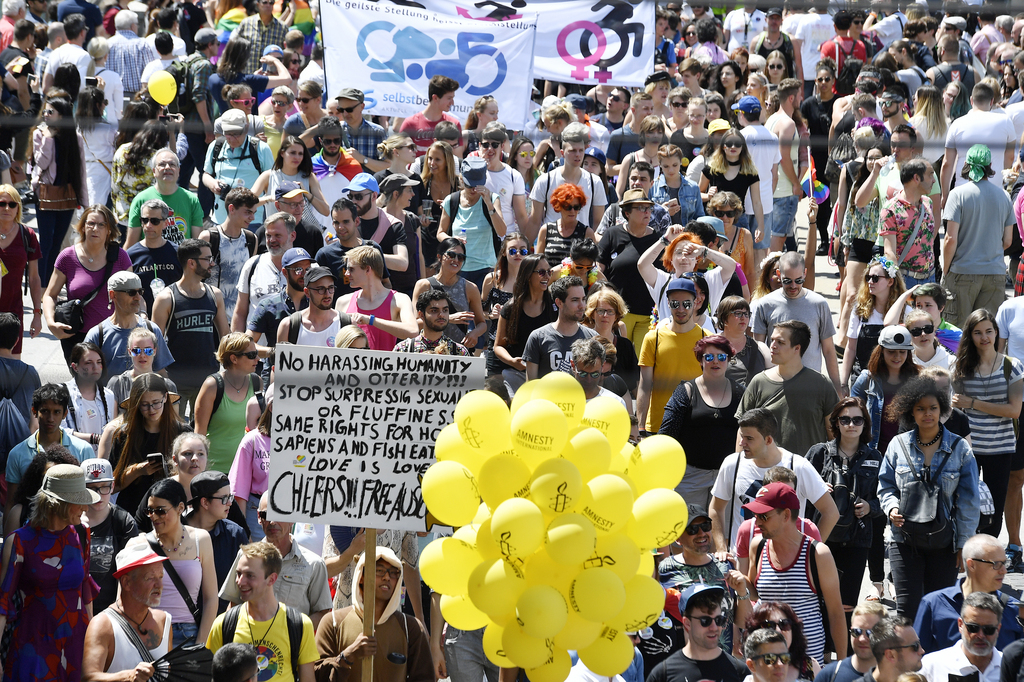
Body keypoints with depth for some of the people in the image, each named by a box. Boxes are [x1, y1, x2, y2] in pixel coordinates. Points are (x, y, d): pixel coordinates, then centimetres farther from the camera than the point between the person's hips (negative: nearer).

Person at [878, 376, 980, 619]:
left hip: (945, 542, 0)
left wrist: (964, 543, -1)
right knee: (907, 608, -5)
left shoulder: (959, 448, 0)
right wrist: (892, 508, -12)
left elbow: (968, 501, 1)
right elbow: (885, 486, 10)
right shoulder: (898, 445, 2)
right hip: (905, 539, 0)